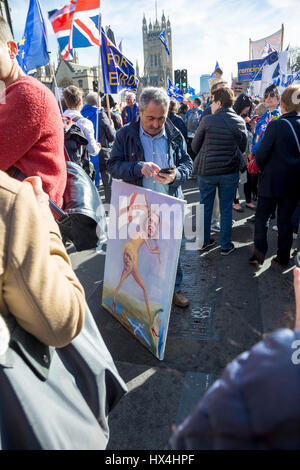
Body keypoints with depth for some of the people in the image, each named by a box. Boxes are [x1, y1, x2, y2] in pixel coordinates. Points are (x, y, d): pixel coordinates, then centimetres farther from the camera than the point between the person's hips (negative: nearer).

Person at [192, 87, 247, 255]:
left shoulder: (208, 120, -10)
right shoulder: (240, 122, -1)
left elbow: (195, 146, -1)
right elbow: (243, 148, 8)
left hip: (206, 171, -1)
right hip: (230, 172, 2)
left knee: (206, 207, 13)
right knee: (226, 209, 10)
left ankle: (204, 241, 24)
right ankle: (226, 245, 18)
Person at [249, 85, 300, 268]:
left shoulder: (275, 125, -13)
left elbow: (261, 154, -11)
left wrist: (263, 169, 7)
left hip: (272, 181, -4)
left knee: (262, 218, 9)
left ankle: (259, 254, 7)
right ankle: (283, 258, 20)